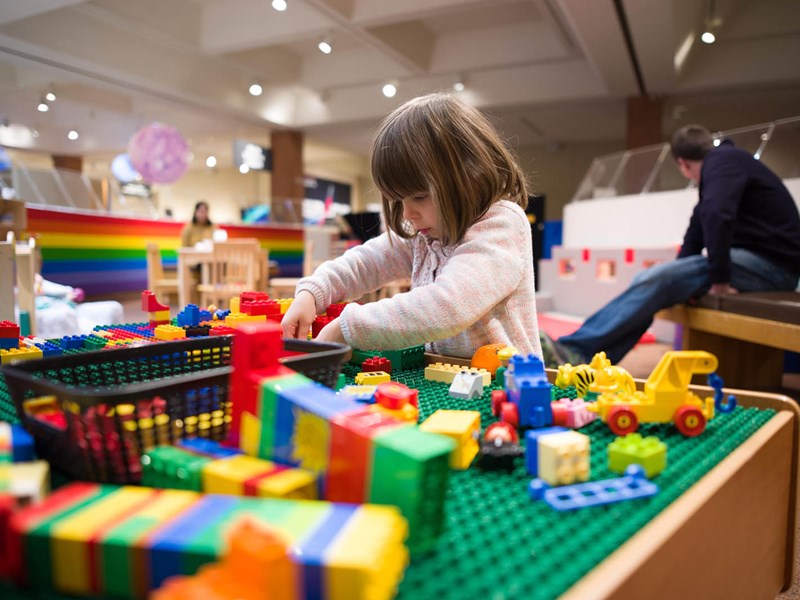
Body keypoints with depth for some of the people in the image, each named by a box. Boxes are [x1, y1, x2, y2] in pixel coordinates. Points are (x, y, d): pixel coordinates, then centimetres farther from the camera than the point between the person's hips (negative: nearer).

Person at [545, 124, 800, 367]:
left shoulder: (722, 160, -9)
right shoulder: (725, 162, 23)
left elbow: (717, 217, -26)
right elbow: (701, 222, 24)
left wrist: (719, 279, -22)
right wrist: (678, 278, 24)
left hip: (769, 262, -9)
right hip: (753, 258, 9)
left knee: (657, 280, -21)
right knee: (648, 281, -3)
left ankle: (577, 348, -23)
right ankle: (589, 360, -12)